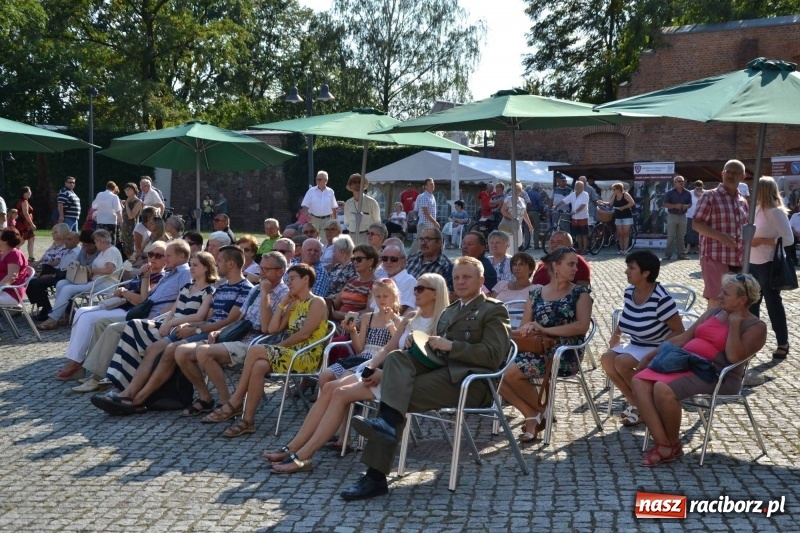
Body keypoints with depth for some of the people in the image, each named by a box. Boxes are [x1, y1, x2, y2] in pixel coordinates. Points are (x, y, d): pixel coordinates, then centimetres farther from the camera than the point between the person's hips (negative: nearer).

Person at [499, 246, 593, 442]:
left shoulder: (580, 293, 5)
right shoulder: (536, 294, 16)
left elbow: (582, 325, -11)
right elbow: (523, 327, 15)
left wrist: (544, 329, -15)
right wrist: (527, 329, -11)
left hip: (565, 354, -5)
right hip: (536, 350, 5)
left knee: (511, 372, -26)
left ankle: (542, 412, -2)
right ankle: (531, 415, -6)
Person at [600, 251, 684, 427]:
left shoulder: (661, 299, -23)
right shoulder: (629, 292, 0)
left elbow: (679, 332, -20)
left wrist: (657, 353, -27)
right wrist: (616, 335, 1)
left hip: (657, 349, -8)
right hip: (636, 345, 8)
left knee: (621, 362, -26)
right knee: (606, 359, -15)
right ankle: (636, 403, -3)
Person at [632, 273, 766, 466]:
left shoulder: (756, 327, -1)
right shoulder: (714, 312, 19)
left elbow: (734, 357, -17)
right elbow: (684, 337, 21)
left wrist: (734, 323, -12)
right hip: (685, 363, 8)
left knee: (663, 389, -31)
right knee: (640, 382, -17)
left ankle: (674, 445, -6)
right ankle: (663, 445, -19)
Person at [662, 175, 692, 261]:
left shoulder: (687, 193, 7)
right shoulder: (670, 193, -4)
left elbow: (690, 203, 14)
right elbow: (665, 204, -7)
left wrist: (686, 206, -9)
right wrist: (675, 206, -21)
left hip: (683, 216, 3)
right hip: (672, 216, -3)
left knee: (681, 236, 8)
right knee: (671, 236, -4)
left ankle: (681, 253, 13)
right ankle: (668, 254, -2)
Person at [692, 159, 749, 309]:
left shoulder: (743, 202, 16)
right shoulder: (710, 196, -4)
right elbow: (696, 224, -11)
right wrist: (721, 237, -22)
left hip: (738, 260, 7)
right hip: (715, 257, -7)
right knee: (716, 300, -9)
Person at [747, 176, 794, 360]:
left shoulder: (776, 212, -14)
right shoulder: (756, 210, 8)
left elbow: (789, 239, -18)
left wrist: (761, 241, -22)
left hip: (769, 264, -8)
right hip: (753, 263, 8)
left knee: (773, 302, 2)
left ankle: (783, 343, 14)